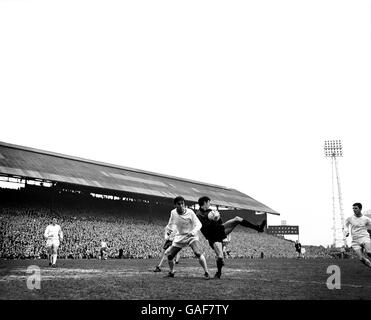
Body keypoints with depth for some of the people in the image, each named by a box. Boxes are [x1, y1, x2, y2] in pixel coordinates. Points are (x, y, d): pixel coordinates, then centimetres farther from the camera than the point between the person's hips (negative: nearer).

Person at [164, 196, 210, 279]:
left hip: (191, 236, -4)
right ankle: (171, 272, 27)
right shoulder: (173, 213, -4)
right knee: (169, 255, 0)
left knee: (198, 253, -27)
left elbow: (198, 224, -17)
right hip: (179, 237, 4)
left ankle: (206, 272, -15)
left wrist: (194, 231, -33)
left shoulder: (190, 212, -16)